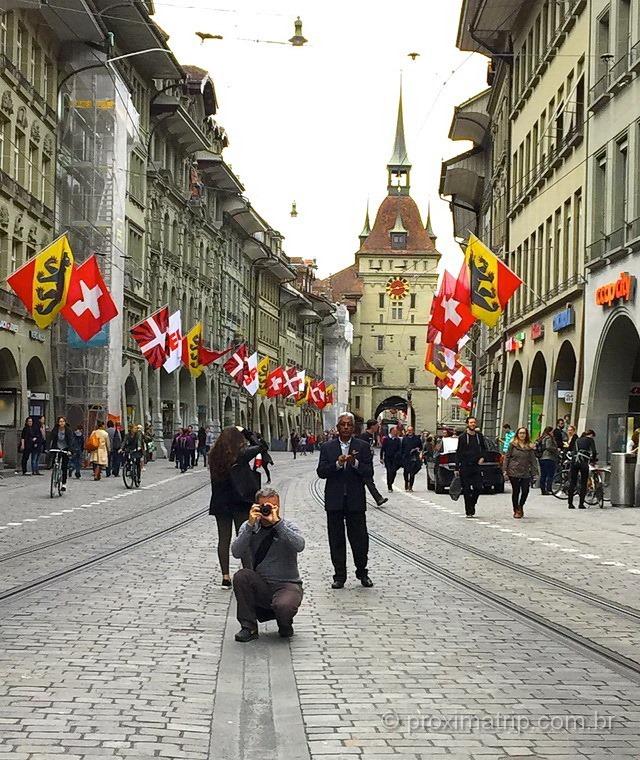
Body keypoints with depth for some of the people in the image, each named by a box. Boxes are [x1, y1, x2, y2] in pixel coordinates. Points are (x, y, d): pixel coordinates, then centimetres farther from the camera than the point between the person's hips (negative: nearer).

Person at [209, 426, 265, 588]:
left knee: (224, 539, 8)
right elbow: (260, 446, -6)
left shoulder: (214, 455, 0)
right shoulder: (240, 454, -14)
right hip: (240, 502, -4)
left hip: (220, 503, 4)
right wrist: (245, 432, 3)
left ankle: (225, 577, 7)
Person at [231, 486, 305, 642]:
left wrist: (277, 522, -25)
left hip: (286, 585, -2)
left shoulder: (289, 527, 1)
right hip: (259, 587, 2)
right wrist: (250, 525, -20)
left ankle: (285, 624, 6)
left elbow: (299, 546, -22)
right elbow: (236, 552, -12)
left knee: (283, 606, -34)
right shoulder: (248, 527, 5)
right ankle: (249, 628, -12)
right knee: (241, 576, -28)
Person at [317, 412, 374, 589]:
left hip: (356, 500, -1)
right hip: (334, 500, 1)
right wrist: (337, 463, -17)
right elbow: (321, 472, -2)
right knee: (336, 540, 5)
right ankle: (339, 576, 14)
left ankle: (362, 573, 18)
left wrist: (355, 463, -20)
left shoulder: (363, 447, 4)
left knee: (359, 539, 1)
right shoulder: (327, 447, 6)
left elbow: (369, 473, -3)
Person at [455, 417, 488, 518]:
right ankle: (469, 511, 6)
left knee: (478, 488, -3)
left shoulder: (479, 436, 8)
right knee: (467, 490, 0)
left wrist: (482, 457, 2)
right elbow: (458, 453, -1)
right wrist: (457, 468, -5)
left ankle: (471, 505, 20)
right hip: (465, 467, -3)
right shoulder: (463, 437, -2)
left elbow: (484, 448, 22)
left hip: (476, 466, 3)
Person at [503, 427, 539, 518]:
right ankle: (516, 510, 15)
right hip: (513, 472, -2)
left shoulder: (529, 447, 8)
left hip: (525, 473, 2)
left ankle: (520, 506, 21)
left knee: (525, 491, -4)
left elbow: (533, 460, 9)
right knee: (516, 491, 1)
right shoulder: (513, 445, 2)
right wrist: (505, 470, -4)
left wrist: (534, 473, 3)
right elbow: (507, 457, 3)